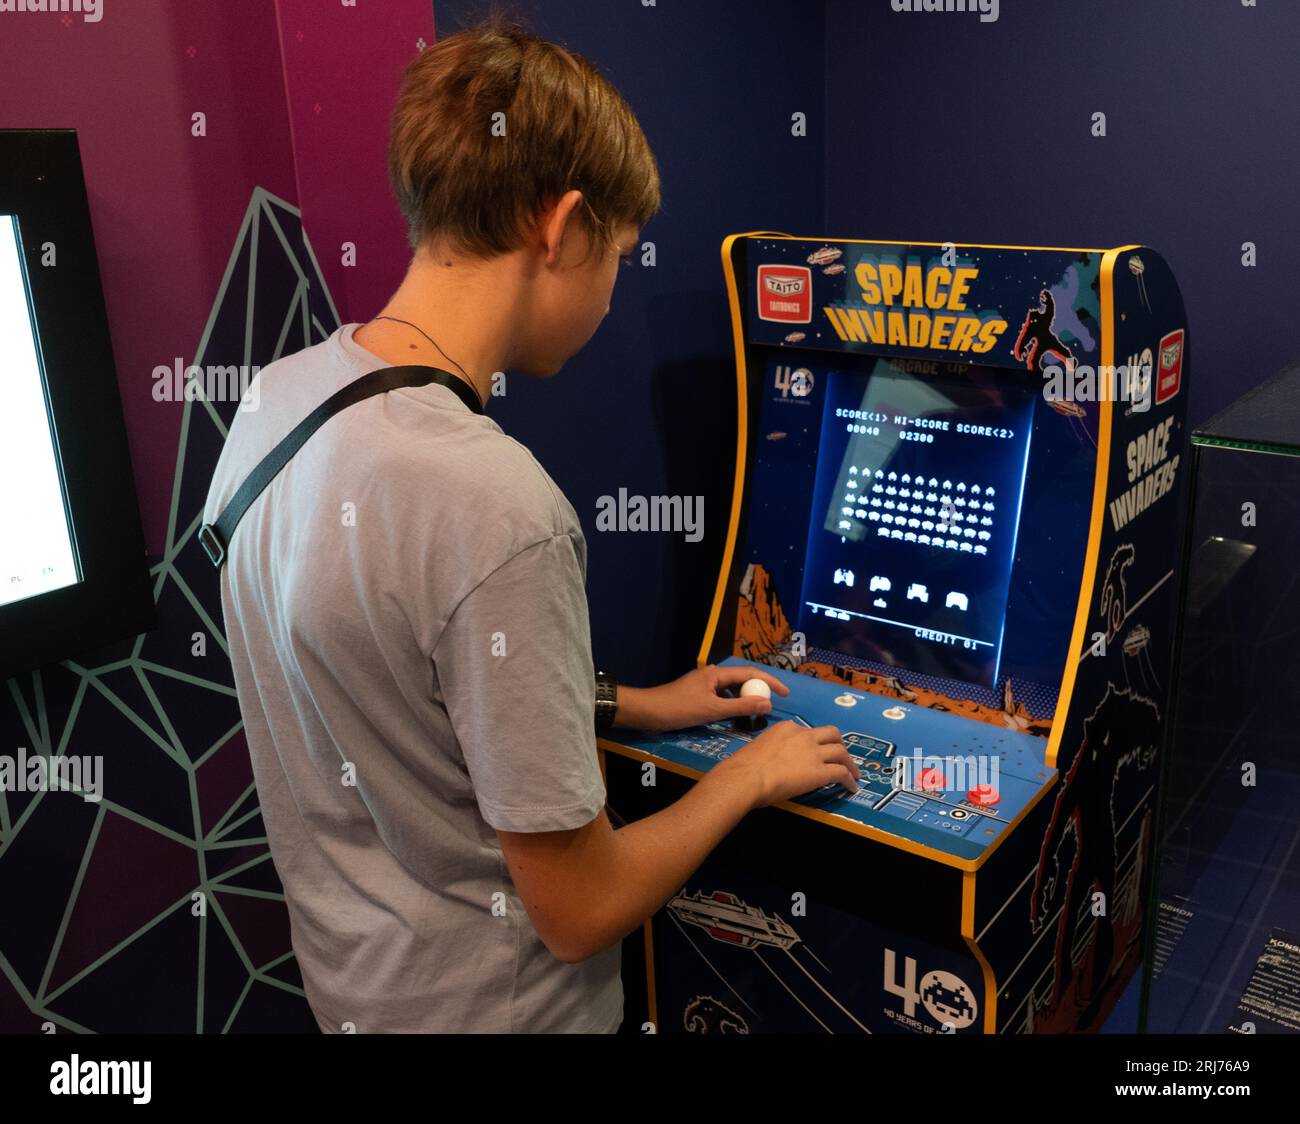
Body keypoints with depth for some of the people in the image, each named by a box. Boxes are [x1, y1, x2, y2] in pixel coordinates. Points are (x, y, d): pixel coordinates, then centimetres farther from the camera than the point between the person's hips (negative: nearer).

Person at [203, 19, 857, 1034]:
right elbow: (583, 910, -24)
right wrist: (751, 777, -8)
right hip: (482, 1005, -6)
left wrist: (629, 705, 7)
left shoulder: (279, 397, -8)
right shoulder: (497, 512, -34)